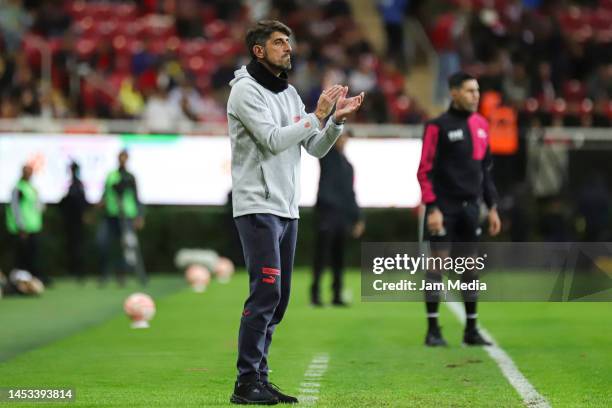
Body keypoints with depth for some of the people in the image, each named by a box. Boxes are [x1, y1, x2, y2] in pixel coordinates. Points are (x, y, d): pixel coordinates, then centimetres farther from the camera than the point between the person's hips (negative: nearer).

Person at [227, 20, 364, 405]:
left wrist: (337, 119, -2)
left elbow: (315, 148, 14)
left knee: (278, 297, 8)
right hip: (258, 207, -8)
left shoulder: (290, 94, 17)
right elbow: (273, 140, -18)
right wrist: (317, 115, -16)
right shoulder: (246, 91, -8)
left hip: (287, 209, 8)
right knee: (265, 291, -13)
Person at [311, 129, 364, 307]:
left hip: (343, 214, 6)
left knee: (339, 258, 5)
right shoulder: (327, 154, 4)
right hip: (326, 210, -6)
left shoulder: (347, 165, 20)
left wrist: (357, 218, 19)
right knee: (321, 254, -7)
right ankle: (315, 293, -5)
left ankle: (337, 295, 7)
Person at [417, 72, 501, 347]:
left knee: (470, 266, 6)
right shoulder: (438, 126, -6)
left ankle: (471, 330, 12)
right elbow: (425, 170, -9)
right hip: (444, 207, -5)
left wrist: (492, 207, 13)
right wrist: (432, 208, -15)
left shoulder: (481, 125, 12)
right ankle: (433, 330, -1)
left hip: (470, 206, 5)